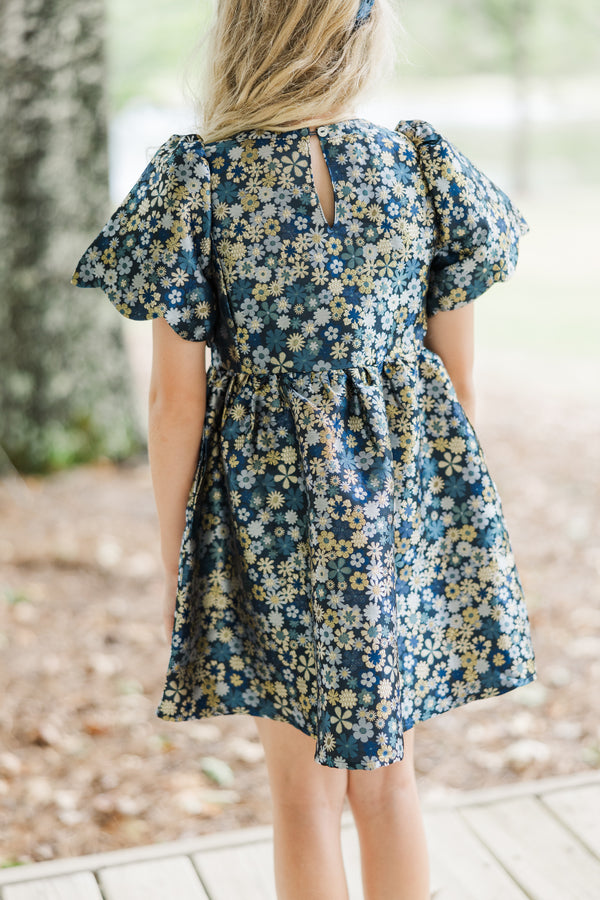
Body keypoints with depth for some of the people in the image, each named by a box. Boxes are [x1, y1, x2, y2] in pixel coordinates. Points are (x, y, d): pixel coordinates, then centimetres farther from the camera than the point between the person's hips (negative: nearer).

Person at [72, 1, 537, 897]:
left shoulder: (199, 180, -12)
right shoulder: (425, 164, -4)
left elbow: (177, 399, -10)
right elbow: (458, 374, 1)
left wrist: (172, 561, 1)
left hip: (273, 506, -3)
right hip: (409, 507, 3)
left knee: (304, 787, 15)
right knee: (389, 774, 20)